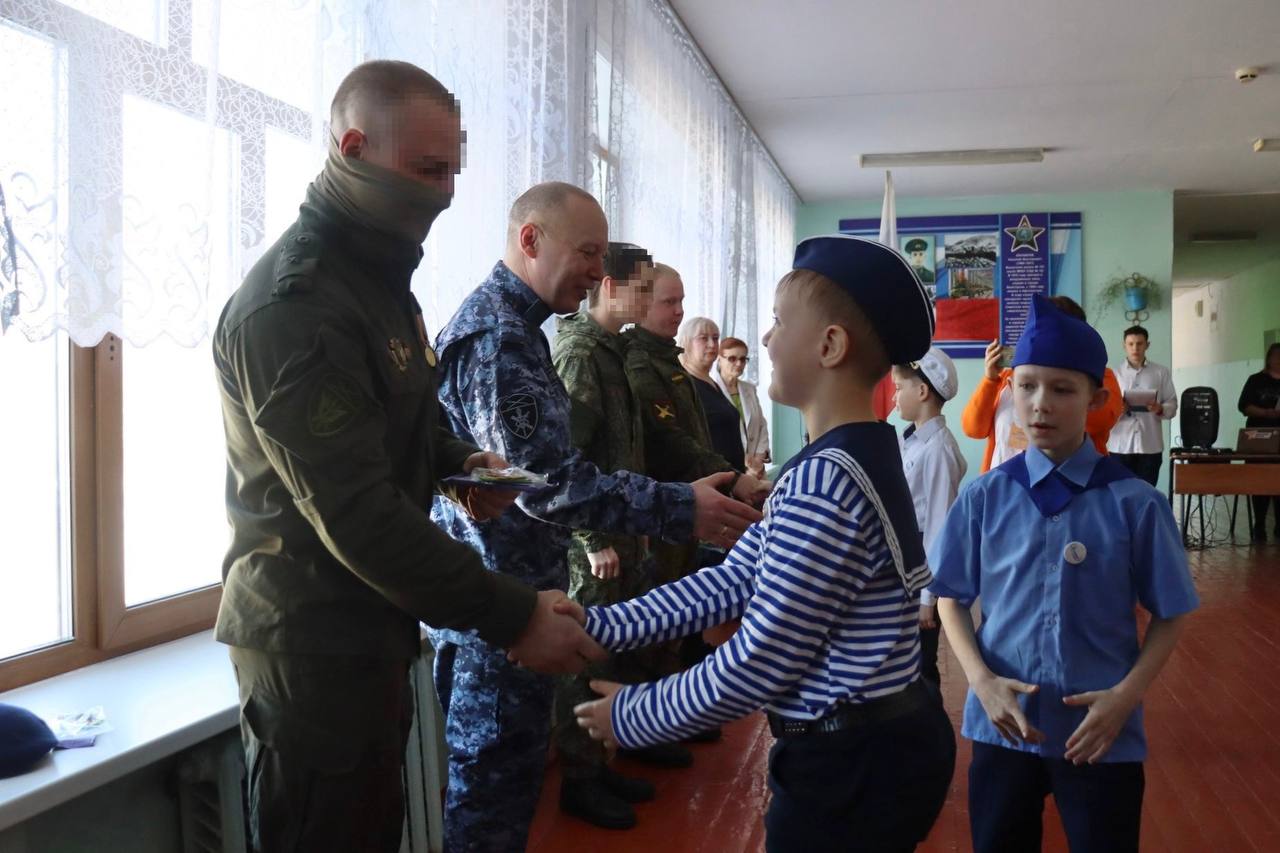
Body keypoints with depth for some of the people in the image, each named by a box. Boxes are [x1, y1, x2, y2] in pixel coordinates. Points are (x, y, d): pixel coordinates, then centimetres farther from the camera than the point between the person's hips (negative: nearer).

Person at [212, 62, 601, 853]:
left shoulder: (378, 275, 10)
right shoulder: (294, 305, -22)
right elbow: (357, 516, -27)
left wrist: (459, 460, 1)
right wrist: (512, 617, -26)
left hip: (371, 625, 9)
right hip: (316, 641, -9)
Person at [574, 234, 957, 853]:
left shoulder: (823, 482, -25)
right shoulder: (854, 458, 8)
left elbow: (760, 665, -23)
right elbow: (730, 584, 4)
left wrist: (631, 715, -9)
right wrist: (593, 625, -2)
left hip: (854, 764, -9)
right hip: (878, 741, 9)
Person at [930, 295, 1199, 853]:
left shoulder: (1135, 503, -9)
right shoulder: (983, 498, -5)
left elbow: (1170, 616, -1)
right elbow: (952, 600, 2)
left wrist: (1125, 696, -11)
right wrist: (983, 681, -11)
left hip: (1101, 733, -1)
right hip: (1002, 725, 2)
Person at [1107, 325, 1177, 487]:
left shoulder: (1161, 372, 10)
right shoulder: (1114, 373, 8)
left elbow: (1172, 405, 7)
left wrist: (1159, 409, -15)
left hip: (1150, 445, 1)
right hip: (1120, 444, 0)